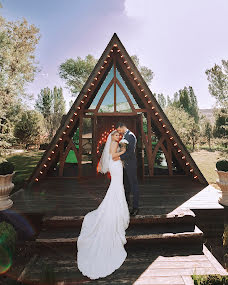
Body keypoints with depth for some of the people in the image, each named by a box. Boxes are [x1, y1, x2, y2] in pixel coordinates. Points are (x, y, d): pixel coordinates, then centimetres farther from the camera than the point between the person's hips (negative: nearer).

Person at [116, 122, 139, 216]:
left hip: (131, 164, -9)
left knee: (134, 185, 0)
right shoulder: (124, 136, 13)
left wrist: (120, 157, -23)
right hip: (125, 164, 9)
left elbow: (131, 151, -24)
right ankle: (127, 202, 37)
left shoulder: (131, 136, -15)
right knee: (126, 184, 20)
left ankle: (135, 207, 10)